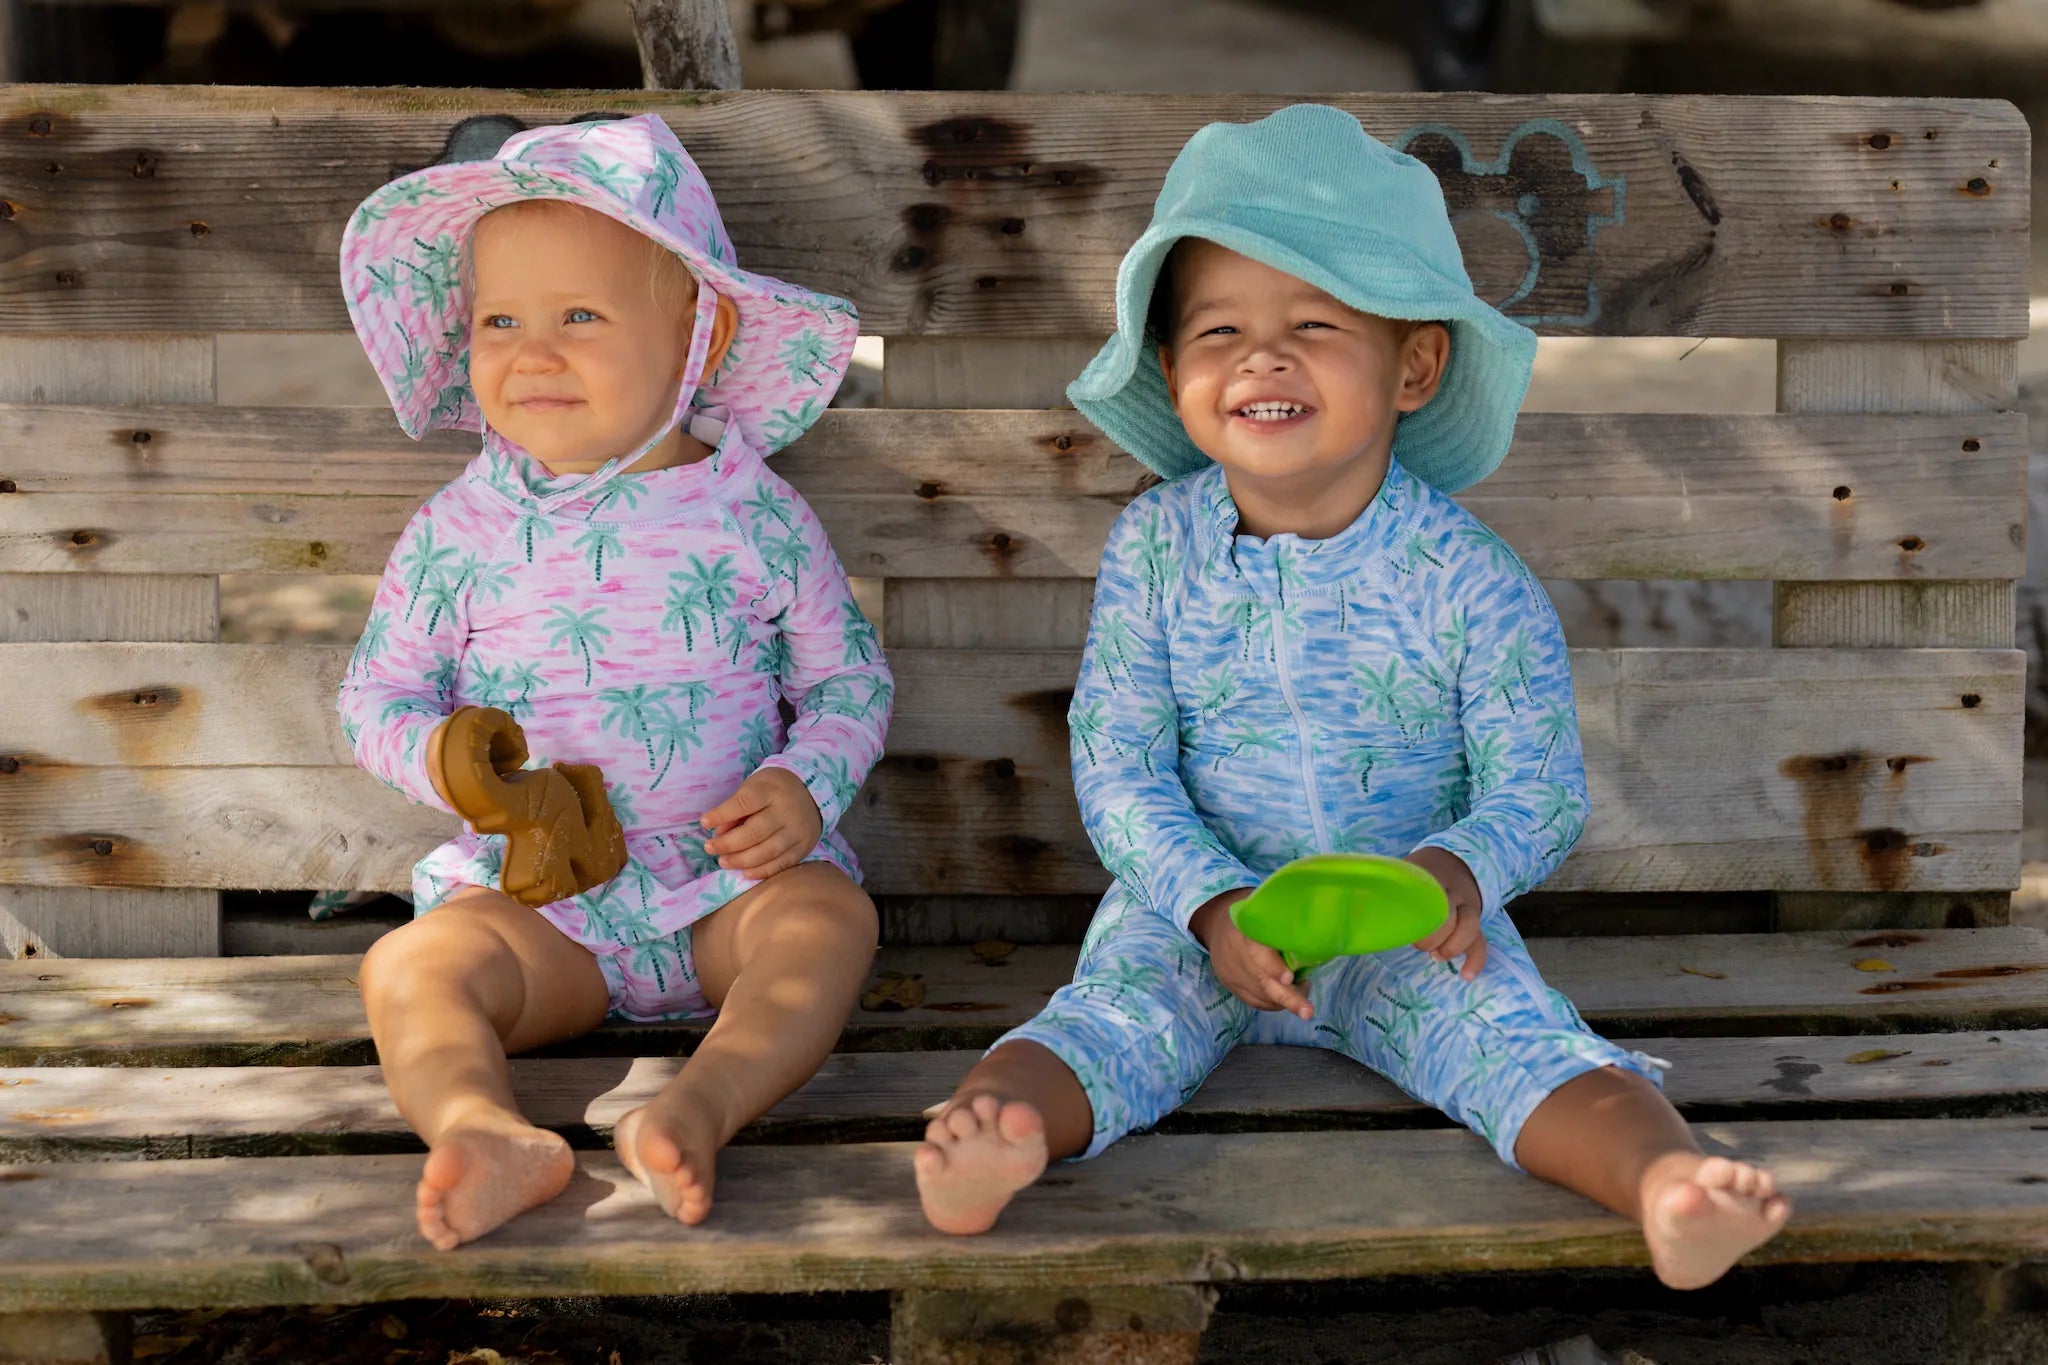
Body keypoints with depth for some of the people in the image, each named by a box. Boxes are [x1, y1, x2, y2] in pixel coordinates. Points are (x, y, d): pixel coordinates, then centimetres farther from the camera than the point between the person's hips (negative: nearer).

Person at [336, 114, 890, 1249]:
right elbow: (375, 696, 8)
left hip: (727, 881, 0)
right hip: (534, 895, 1)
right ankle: (485, 1133, -53)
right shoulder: (460, 531, 1)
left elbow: (850, 682, 8)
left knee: (828, 913, -30)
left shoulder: (753, 516, -1)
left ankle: (700, 1107, -50)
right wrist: (446, 761, -14)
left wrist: (806, 786, -13)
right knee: (407, 966, -26)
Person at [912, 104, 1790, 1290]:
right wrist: (1215, 905, -22)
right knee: (1114, 1009, -27)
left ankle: (1663, 1176, -47)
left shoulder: (1469, 580, -9)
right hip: (1195, 903, 1)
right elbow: (1116, 765, -5)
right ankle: (984, 1132, -52)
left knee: (1511, 1031, -26)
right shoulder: (1154, 549, -4)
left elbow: (1538, 789, -8)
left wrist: (1463, 870, -32)